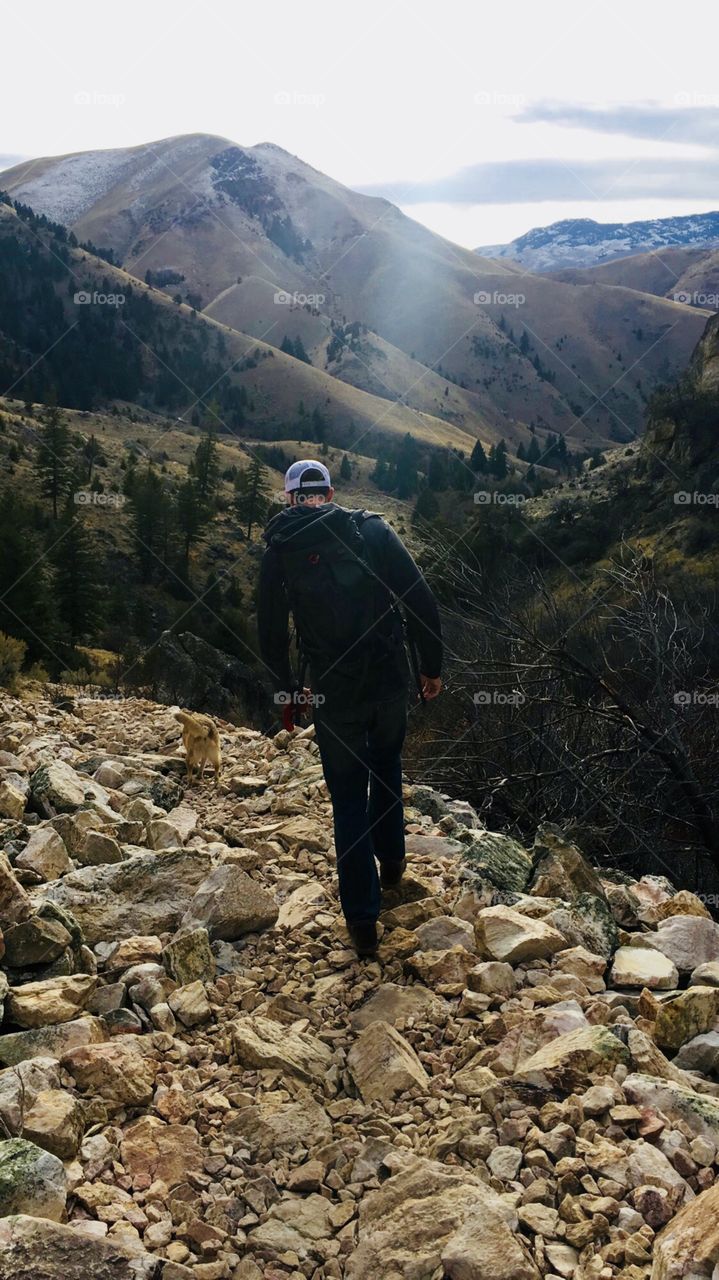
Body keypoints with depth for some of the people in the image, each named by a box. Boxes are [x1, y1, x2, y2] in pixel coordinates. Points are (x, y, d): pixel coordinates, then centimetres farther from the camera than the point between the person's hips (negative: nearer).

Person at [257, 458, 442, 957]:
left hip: (333, 692, -1)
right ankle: (392, 860, 40)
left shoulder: (279, 551, -1)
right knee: (387, 767, 29)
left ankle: (363, 919, 13)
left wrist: (288, 687, 20)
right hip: (391, 682, 1)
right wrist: (433, 667, 5)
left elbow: (271, 634, 4)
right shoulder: (373, 530, -3)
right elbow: (422, 602, -6)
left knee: (348, 799, 10)